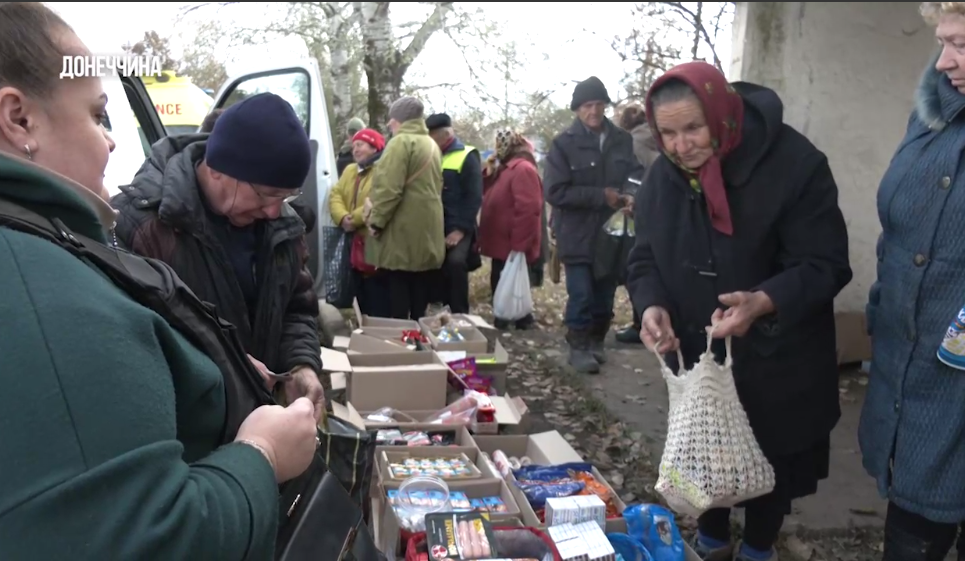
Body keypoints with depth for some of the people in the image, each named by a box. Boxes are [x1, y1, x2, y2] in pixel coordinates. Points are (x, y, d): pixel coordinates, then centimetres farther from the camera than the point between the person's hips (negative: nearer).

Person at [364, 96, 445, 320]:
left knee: (398, 288, -3)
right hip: (426, 229, 9)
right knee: (419, 288, 12)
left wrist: (377, 220, -13)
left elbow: (389, 188, -20)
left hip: (403, 230, -9)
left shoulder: (401, 142, -11)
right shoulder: (431, 144, 18)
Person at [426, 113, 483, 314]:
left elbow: (474, 197, -10)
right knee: (439, 268, 5)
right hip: (435, 227, 5)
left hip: (458, 227, -5)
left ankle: (459, 314, -13)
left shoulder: (467, 157, -4)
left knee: (456, 262, -24)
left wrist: (461, 229, -17)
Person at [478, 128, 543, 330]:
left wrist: (518, 245, -26)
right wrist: (489, 172, 8)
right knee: (499, 285, 15)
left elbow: (528, 209, -25)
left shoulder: (523, 169, -16)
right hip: (502, 244, 10)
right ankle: (503, 321, 25)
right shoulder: (506, 168, 16)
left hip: (513, 246, -10)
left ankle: (521, 323, 7)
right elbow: (489, 196, 24)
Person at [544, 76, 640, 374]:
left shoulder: (622, 140, 3)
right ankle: (578, 347, 12)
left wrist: (630, 195, -12)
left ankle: (596, 342, 30)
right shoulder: (564, 143, -7)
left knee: (605, 294, 13)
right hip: (577, 235, -4)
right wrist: (601, 196, -18)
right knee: (581, 295, -4)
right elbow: (555, 192, -14)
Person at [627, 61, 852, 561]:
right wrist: (652, 305, -22)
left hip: (778, 359, -3)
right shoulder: (663, 175, -7)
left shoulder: (793, 163, -22)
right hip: (697, 354, 4)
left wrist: (763, 302, -40)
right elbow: (645, 258, -1)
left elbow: (824, 265, -22)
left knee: (774, 458, 14)